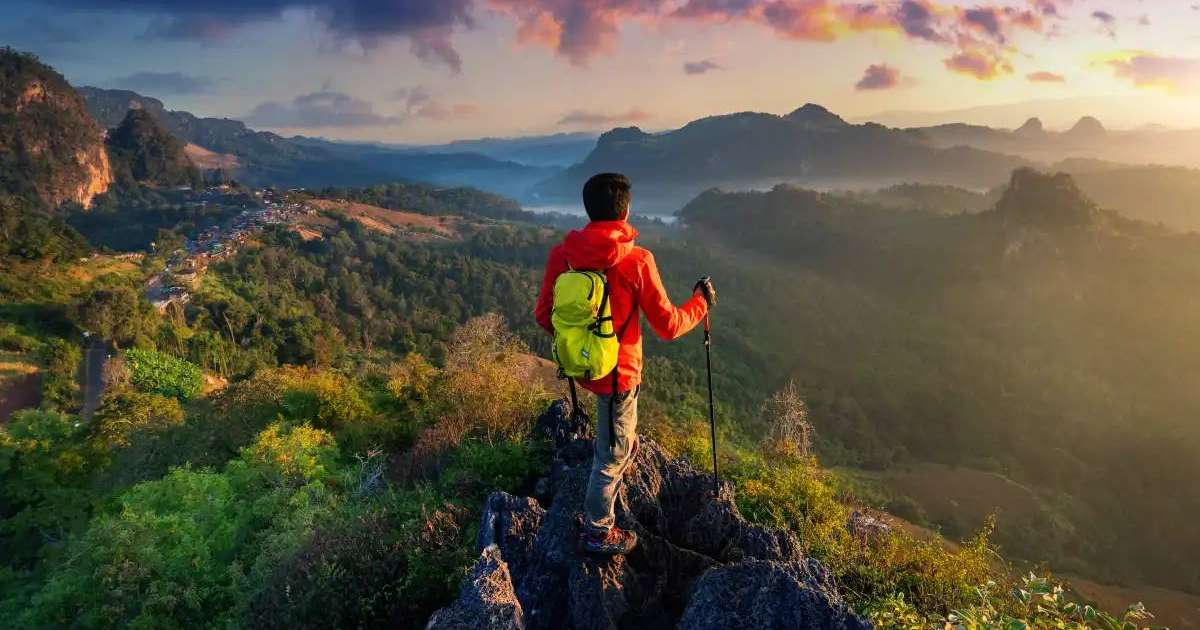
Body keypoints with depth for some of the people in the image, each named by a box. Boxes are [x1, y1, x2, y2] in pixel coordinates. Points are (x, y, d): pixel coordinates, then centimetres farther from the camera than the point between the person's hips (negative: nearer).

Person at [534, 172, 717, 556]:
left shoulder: (561, 254, -11)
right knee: (612, 455, 13)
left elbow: (543, 315, 0)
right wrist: (702, 302, 4)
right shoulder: (637, 261, -23)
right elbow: (668, 326, -15)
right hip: (617, 372, -5)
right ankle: (598, 534, 30)